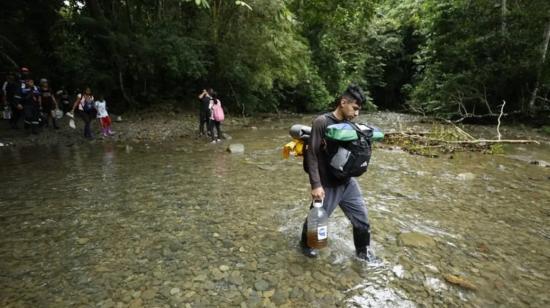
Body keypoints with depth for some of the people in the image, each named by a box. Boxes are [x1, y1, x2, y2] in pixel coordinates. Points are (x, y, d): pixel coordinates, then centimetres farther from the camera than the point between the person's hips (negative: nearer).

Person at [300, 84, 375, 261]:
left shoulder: (349, 125, 5)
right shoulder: (321, 122, -16)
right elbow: (312, 155, -19)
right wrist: (316, 185, -22)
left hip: (348, 183, 6)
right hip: (328, 185, -6)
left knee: (362, 218, 14)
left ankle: (363, 250, 39)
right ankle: (306, 244, 42)